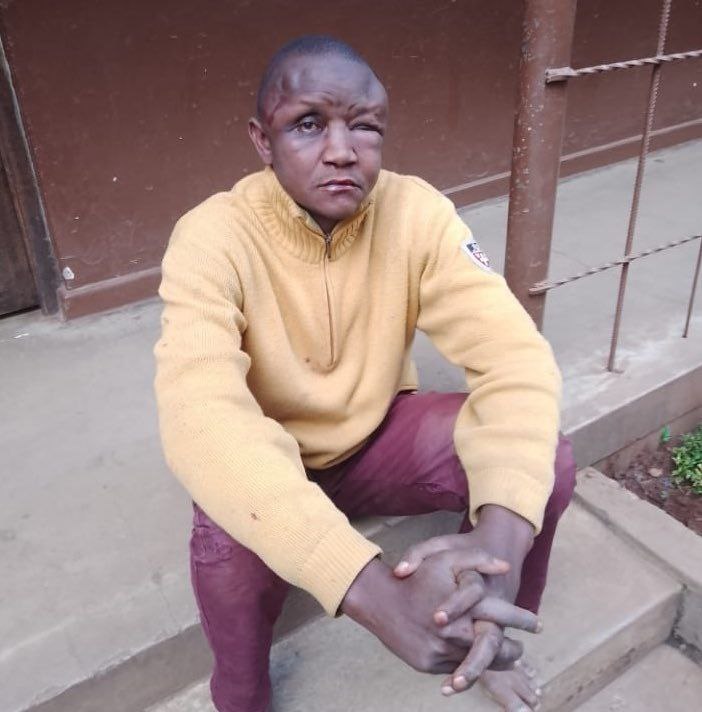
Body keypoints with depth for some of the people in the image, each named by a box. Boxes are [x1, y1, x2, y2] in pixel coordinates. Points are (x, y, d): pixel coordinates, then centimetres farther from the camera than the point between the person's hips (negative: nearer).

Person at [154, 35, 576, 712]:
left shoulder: (416, 211, -17)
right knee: (226, 549, -34)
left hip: (381, 433, 3)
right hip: (270, 467, -2)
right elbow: (200, 417, -39)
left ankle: (490, 640, 11)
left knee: (544, 465, -20)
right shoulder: (213, 237, -25)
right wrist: (372, 588, -51)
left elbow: (514, 353, -25)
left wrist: (500, 535, -44)